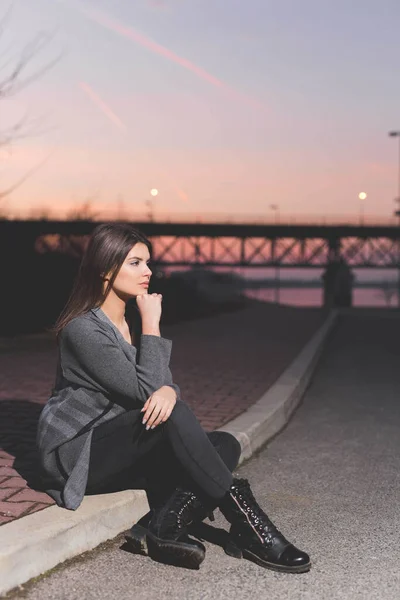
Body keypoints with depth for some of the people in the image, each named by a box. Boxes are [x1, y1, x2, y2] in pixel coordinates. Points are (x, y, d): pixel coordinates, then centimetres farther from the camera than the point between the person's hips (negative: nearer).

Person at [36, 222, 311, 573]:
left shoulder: (134, 317, 7)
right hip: (75, 452, -8)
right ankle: (245, 522, -25)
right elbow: (144, 390, -22)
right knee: (172, 415, -33)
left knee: (226, 445, -12)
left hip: (123, 448, 8)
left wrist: (168, 391, -23)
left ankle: (162, 528, -24)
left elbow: (163, 383, 2)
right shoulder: (83, 329, -19)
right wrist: (151, 326, -18)